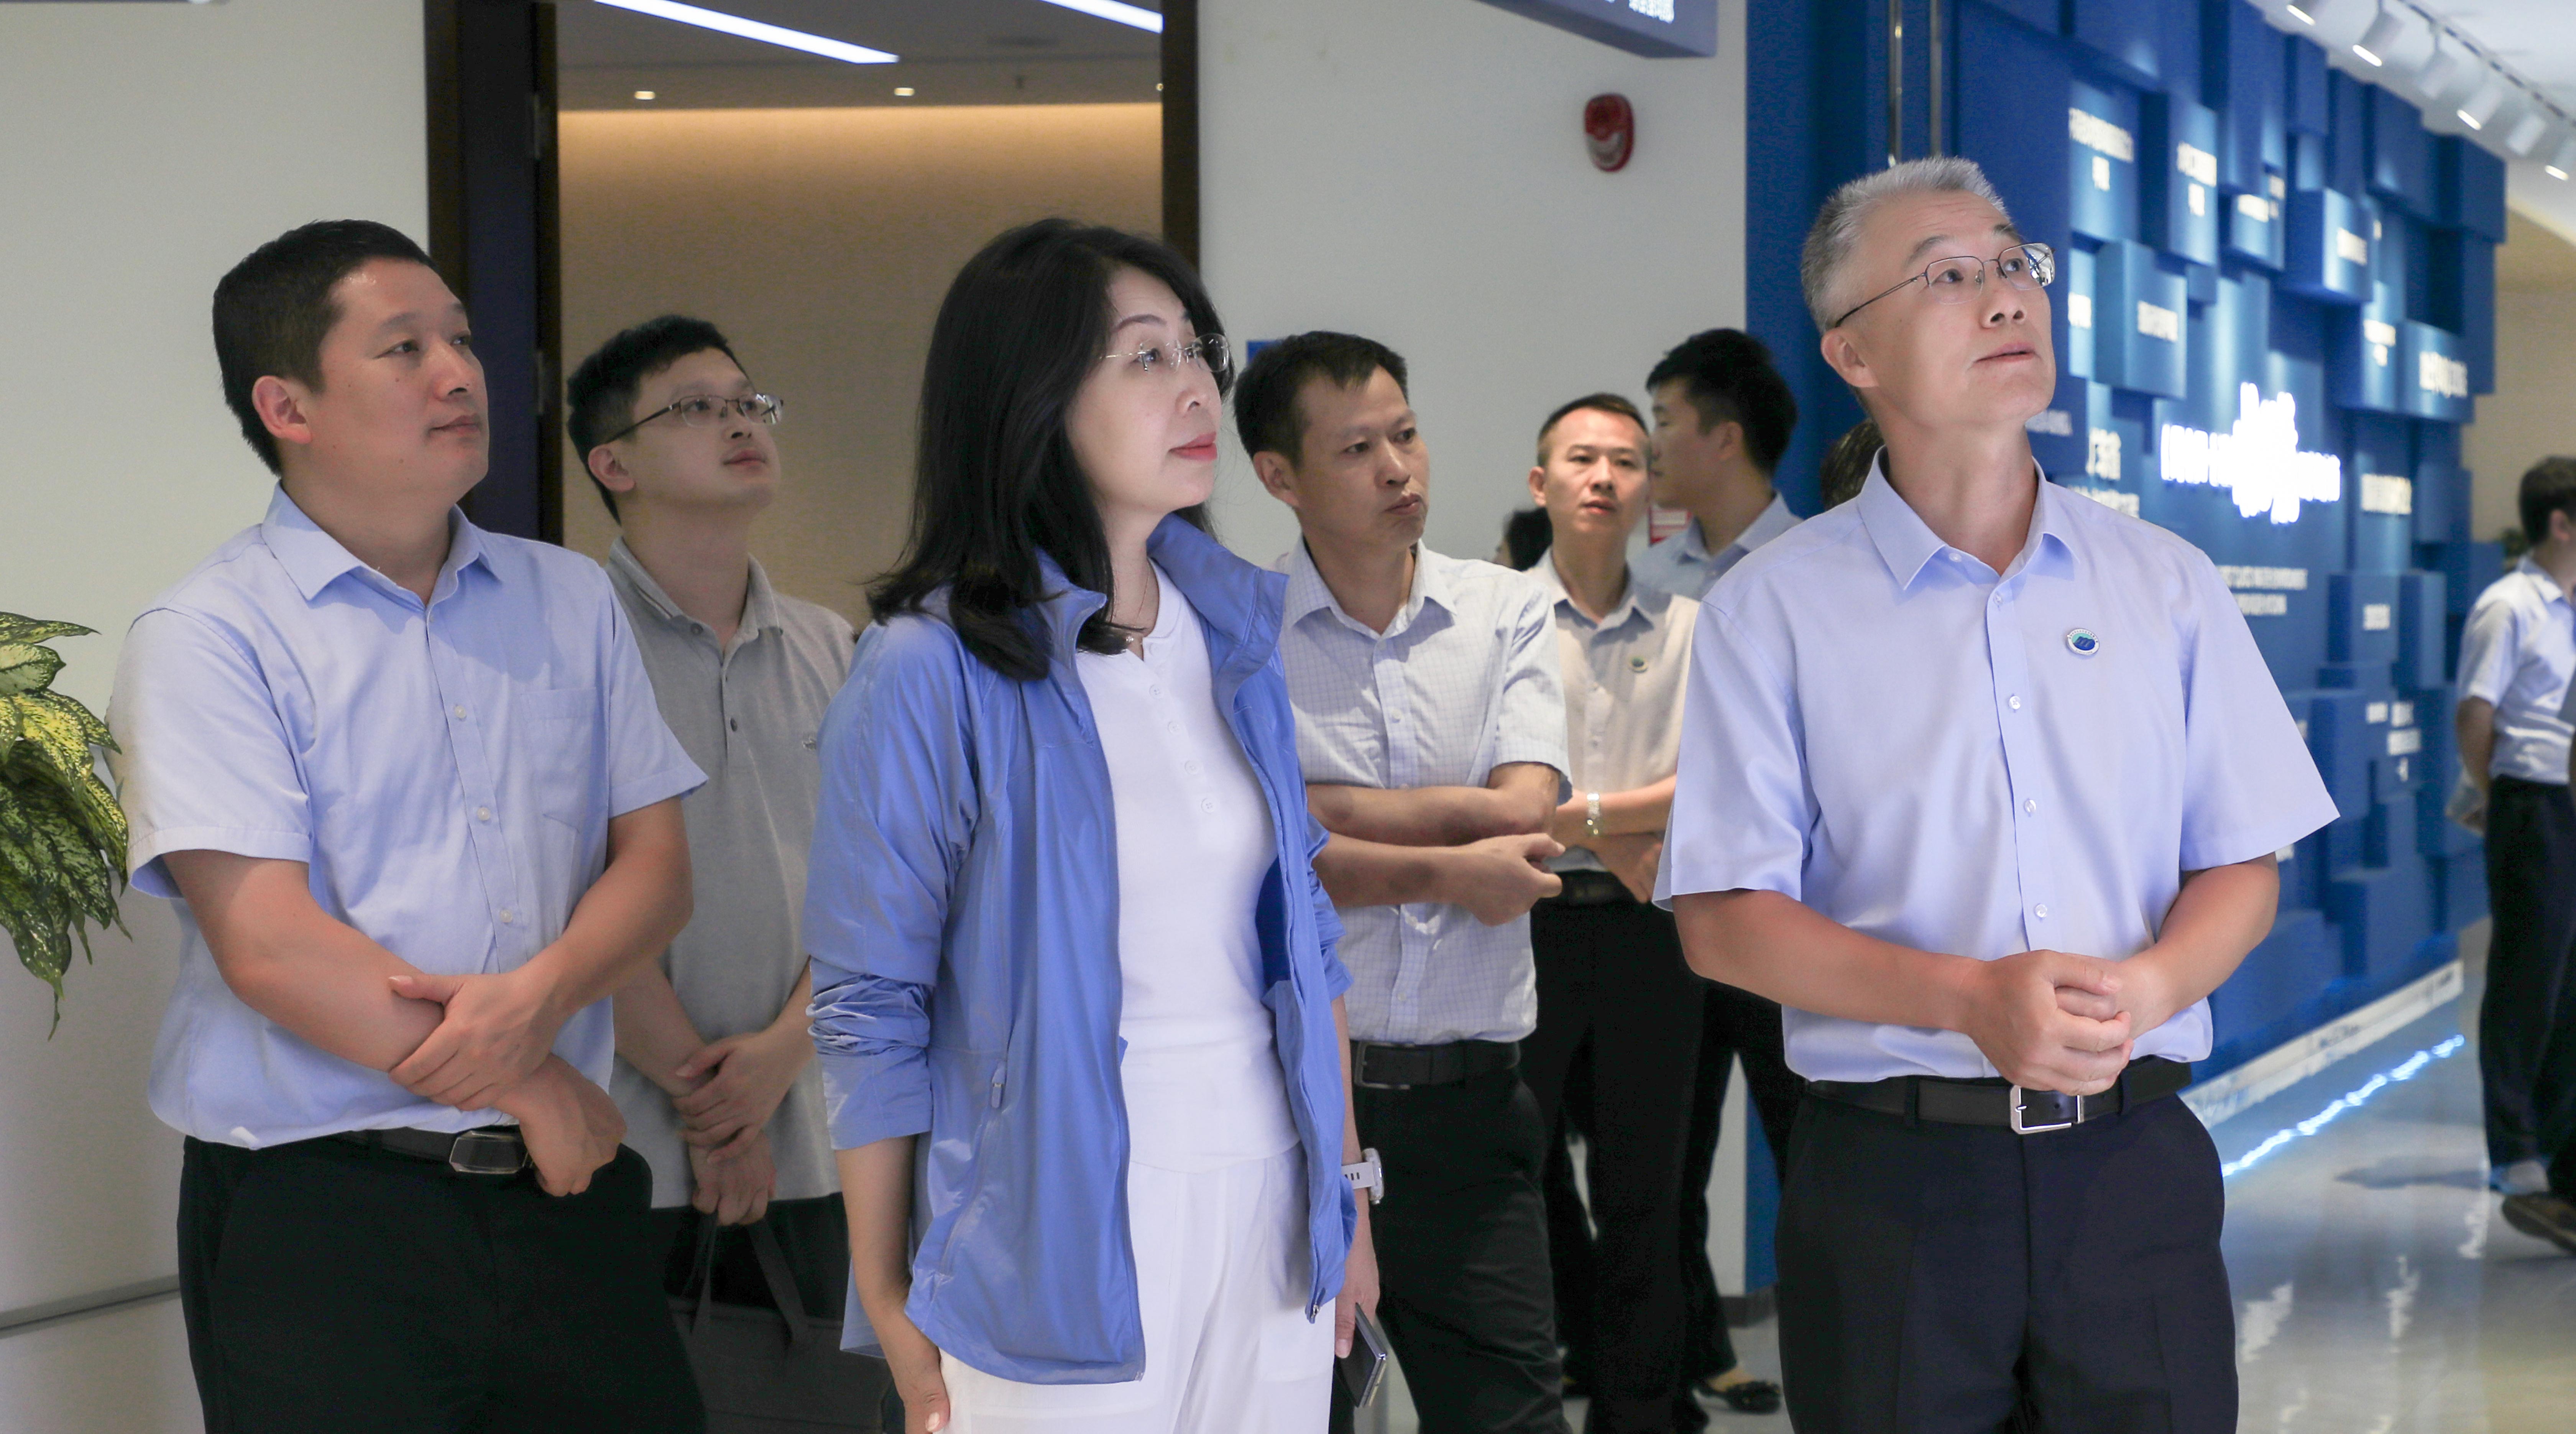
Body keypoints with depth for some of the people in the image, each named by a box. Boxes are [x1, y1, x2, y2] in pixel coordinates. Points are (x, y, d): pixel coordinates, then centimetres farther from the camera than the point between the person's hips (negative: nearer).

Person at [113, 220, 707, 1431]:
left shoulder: (572, 601, 12)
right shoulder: (207, 637, -5)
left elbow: (654, 864, 8)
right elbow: (271, 948, -14)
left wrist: (539, 996, -13)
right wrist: (531, 1088, -8)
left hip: (565, 1192, 5)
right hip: (321, 1208, -4)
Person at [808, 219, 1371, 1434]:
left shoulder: (1231, 629, 7)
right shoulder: (929, 672, -11)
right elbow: (869, 1012, -8)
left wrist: (1347, 1189, 13)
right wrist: (891, 1314, -6)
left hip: (1267, 1207, 5)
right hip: (1061, 1232, -5)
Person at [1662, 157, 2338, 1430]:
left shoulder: (2166, 583, 10)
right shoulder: (1773, 607, 0)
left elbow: (2243, 870, 9)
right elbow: (1723, 921, -5)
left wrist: (2145, 989, -13)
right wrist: (1969, 998, -18)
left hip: (2135, 1165, 2)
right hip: (1889, 1176, -2)